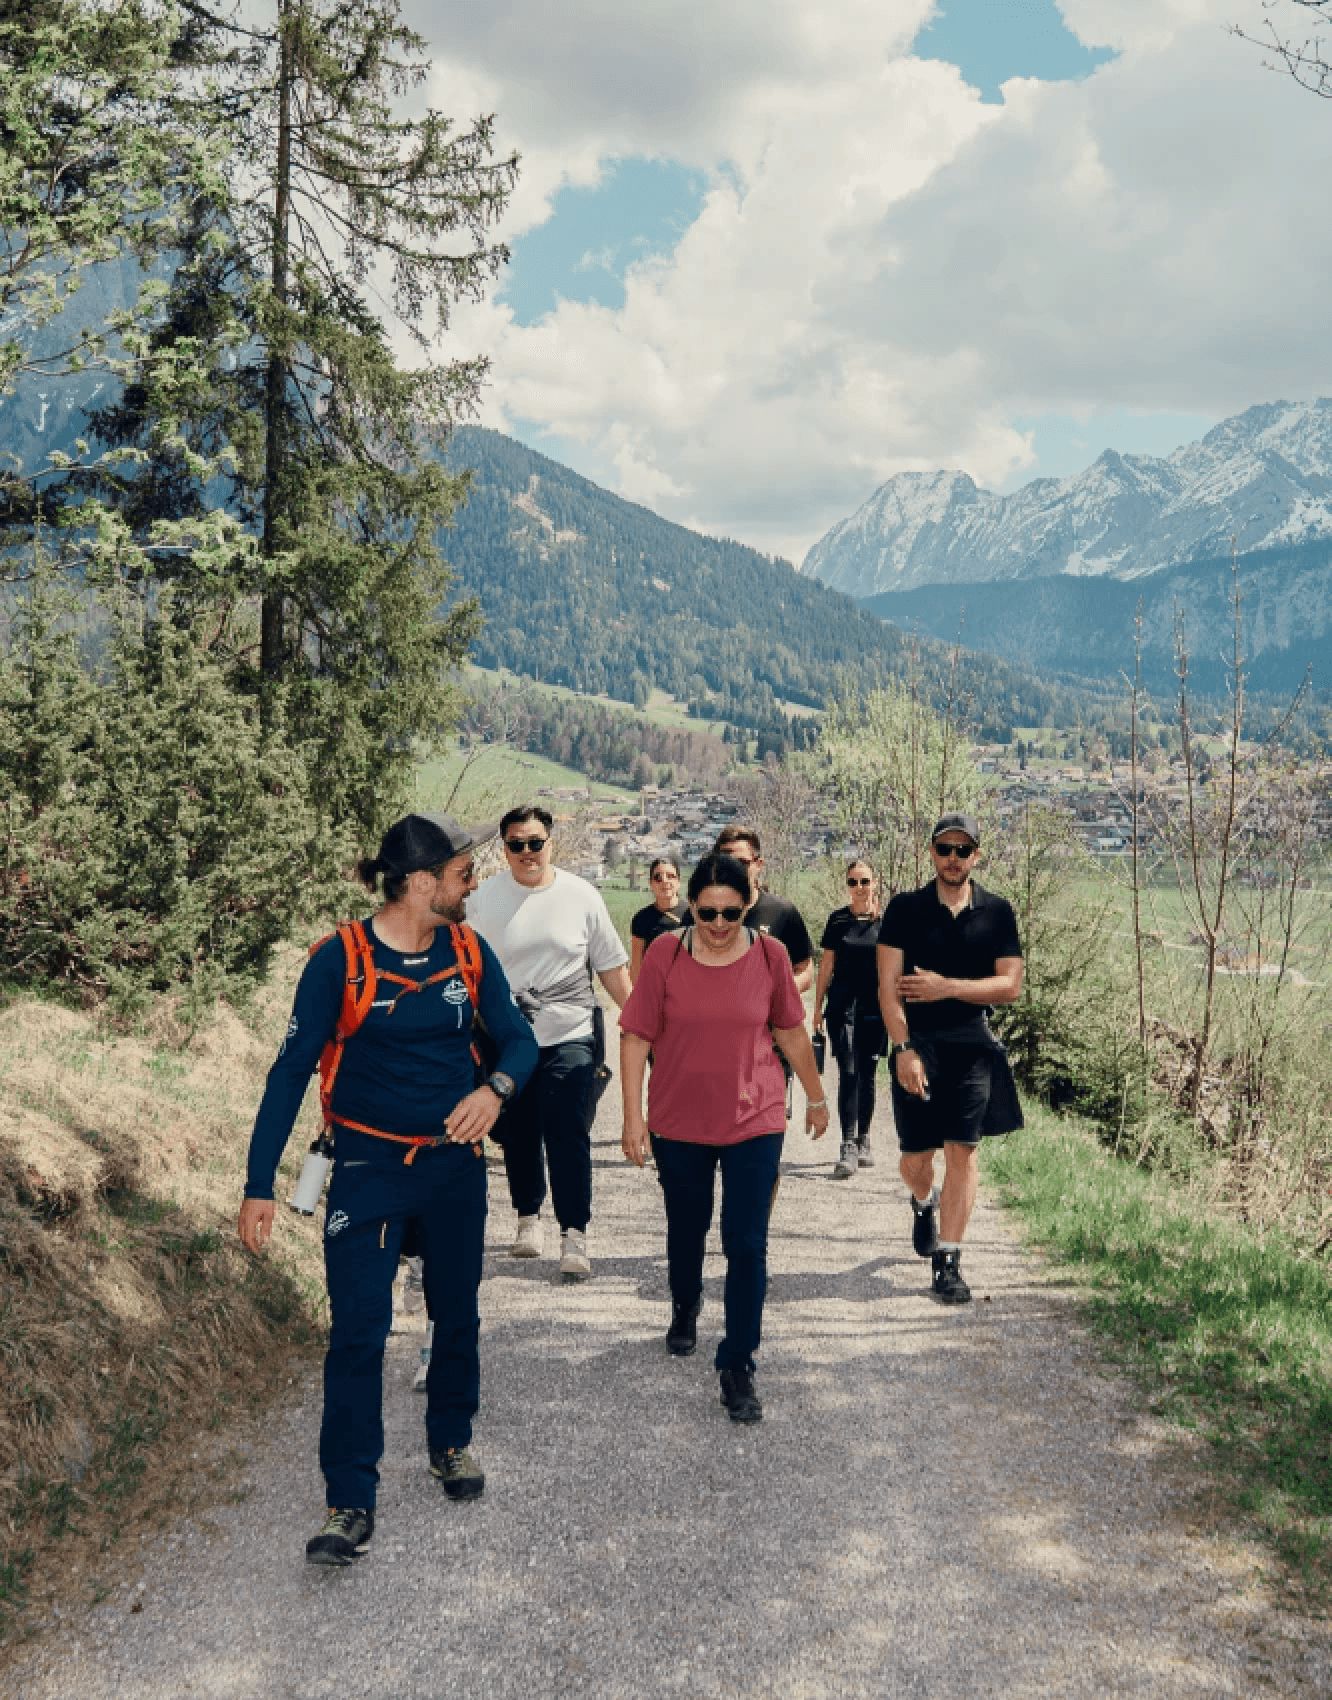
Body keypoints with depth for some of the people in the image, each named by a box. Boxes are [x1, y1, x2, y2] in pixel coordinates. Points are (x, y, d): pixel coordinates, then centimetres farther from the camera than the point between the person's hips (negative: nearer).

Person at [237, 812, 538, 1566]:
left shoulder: (469, 951, -3)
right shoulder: (341, 959, -15)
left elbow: (518, 1038, 1)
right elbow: (292, 1069, -11)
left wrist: (496, 1087, -23)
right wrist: (260, 1184, -13)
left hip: (455, 1164, 4)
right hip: (369, 1167, -4)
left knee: (458, 1315, 17)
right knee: (358, 1333, -6)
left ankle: (452, 1444, 40)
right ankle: (352, 1503, 5)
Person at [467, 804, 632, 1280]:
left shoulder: (582, 896, -1)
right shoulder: (485, 899, 0)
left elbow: (611, 966, 6)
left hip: (570, 1037, -2)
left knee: (569, 1136, -8)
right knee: (518, 1135, 13)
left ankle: (574, 1235, -3)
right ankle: (528, 1217, 32)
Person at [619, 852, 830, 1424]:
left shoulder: (769, 956, -7)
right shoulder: (664, 954, -10)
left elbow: (792, 1033, 5)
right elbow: (635, 1038, -7)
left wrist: (816, 1097, 14)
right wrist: (633, 1117, -9)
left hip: (754, 1122, -1)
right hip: (680, 1122, 1)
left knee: (747, 1246, -3)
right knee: (686, 1231, 21)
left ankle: (737, 1367, 9)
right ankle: (685, 1307, 51)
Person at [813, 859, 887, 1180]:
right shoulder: (838, 920, 5)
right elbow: (827, 965, 9)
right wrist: (817, 1006, 8)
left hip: (875, 1006, 1)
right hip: (843, 1004, 0)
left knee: (867, 1074, 9)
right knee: (848, 1072, -9)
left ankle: (863, 1143, 21)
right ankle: (848, 1149, -12)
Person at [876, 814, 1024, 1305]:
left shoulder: (996, 912, 4)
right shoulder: (905, 908, 0)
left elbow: (1010, 985, -1)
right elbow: (888, 985, -5)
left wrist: (948, 987, -13)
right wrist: (903, 1049, -14)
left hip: (972, 1044, 1)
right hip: (917, 1044, 0)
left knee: (963, 1151, -4)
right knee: (916, 1158, 5)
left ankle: (947, 1261, 5)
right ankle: (924, 1204, 41)